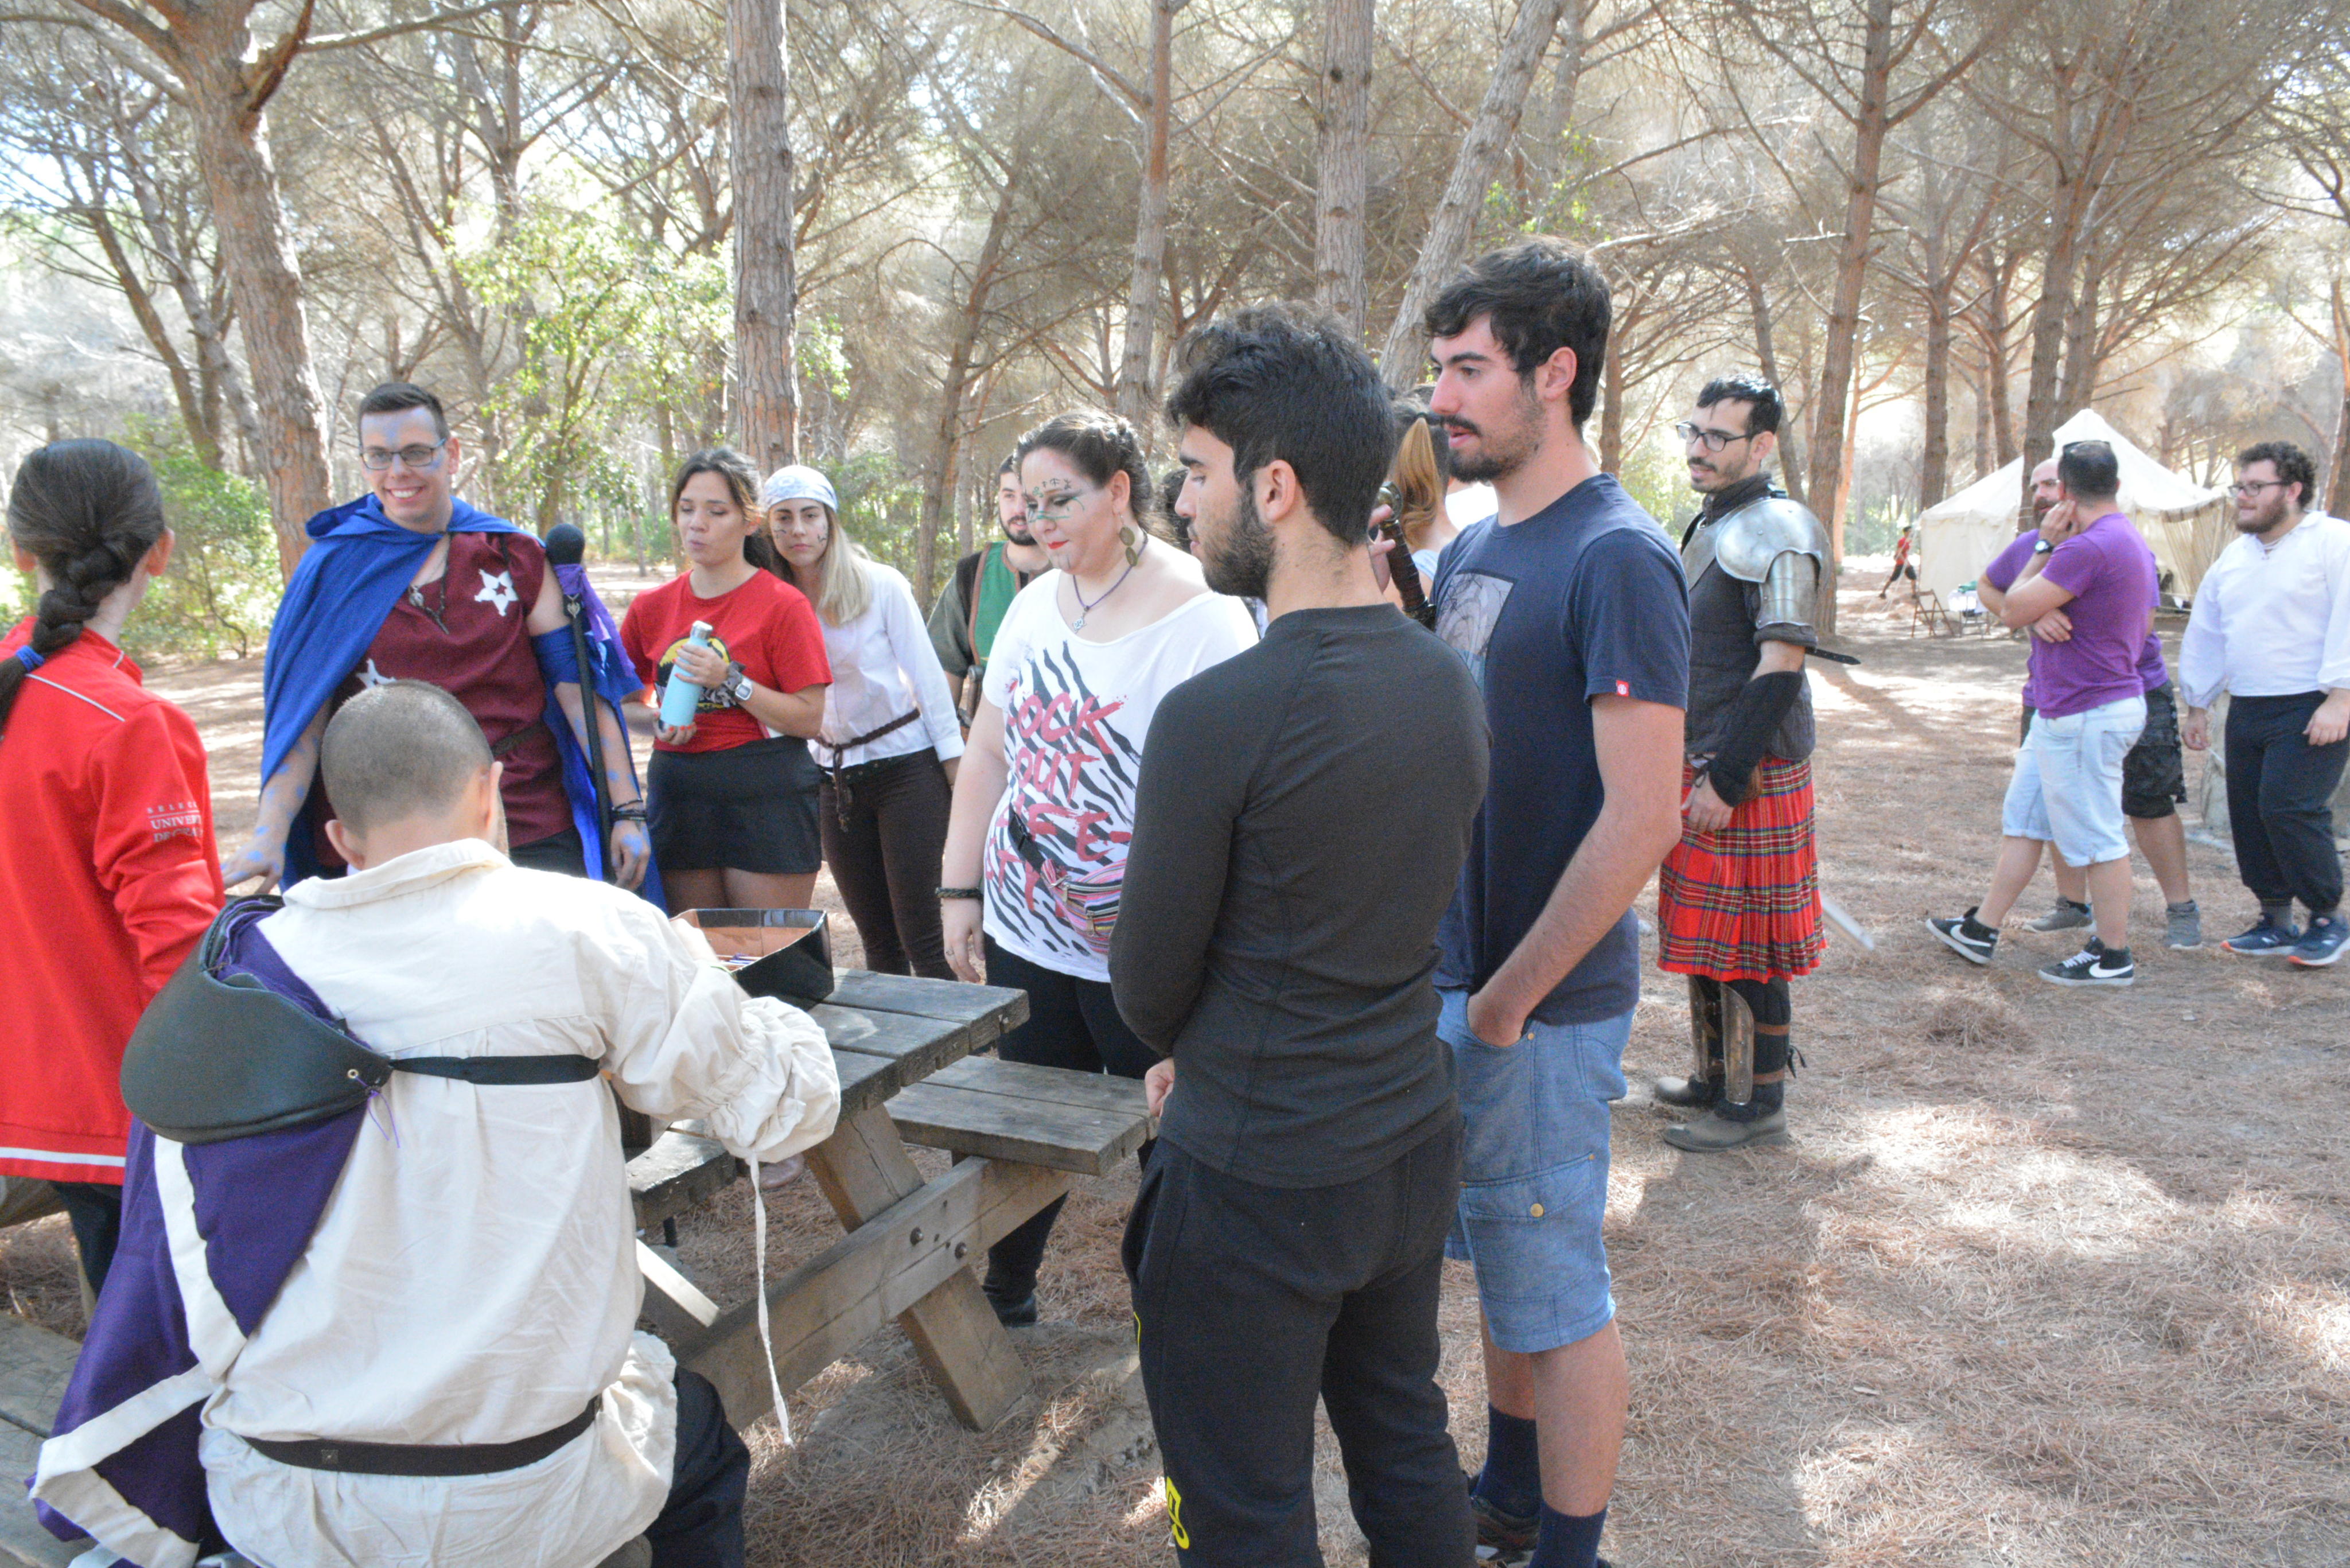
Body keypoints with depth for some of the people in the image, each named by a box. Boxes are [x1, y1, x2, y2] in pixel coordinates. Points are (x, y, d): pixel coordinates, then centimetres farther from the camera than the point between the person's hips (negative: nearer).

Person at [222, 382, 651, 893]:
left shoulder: (515, 557, 6)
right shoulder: (334, 569, 5)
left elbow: (578, 683, 2)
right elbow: (302, 715, 1)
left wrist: (627, 810, -5)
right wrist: (269, 834, -13)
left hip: (530, 833, 0)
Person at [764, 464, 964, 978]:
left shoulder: (880, 585, -8)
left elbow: (927, 674, -6)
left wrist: (956, 773, -8)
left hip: (907, 766, -4)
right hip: (835, 777, 4)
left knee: (922, 936, -7)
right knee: (877, 939, 11)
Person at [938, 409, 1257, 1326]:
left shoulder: (1203, 616, -12)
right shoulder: (1034, 604, 9)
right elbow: (988, 751, 14)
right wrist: (960, 888, 10)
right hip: (1026, 933, 6)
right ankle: (1006, 1288, 34)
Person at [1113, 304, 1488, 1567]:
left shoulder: (1215, 716, -24)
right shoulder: (1451, 685, -1)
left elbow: (1148, 987, -13)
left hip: (1257, 1179, -7)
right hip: (1413, 1141, 7)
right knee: (1405, 1441, 25)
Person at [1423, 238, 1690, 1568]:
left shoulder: (1617, 558, -18)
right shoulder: (1474, 548, 9)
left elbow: (1642, 821, -22)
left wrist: (1508, 999, -17)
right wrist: (1450, 964, 9)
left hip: (1547, 1006, -8)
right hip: (1459, 969, 8)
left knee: (1554, 1286, 7)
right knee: (1501, 1258, 22)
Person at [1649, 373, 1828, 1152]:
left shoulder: (1778, 533, -15)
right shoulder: (1708, 526, 15)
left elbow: (1778, 672, -21)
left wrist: (1726, 781, -21)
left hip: (1751, 776, -9)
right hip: (1700, 767, 9)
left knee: (1752, 947, -1)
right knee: (1704, 935, 16)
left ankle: (1763, 1108, 10)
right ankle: (1715, 1080, 29)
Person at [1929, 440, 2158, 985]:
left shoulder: (2087, 548, -22)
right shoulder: (2132, 543, 12)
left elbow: (2013, 611, -17)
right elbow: (2143, 624, 22)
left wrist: (2045, 546, -9)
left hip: (2086, 717, -11)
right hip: (2063, 711, 11)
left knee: (2096, 837, -1)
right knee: (2024, 819, 15)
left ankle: (2113, 957, 9)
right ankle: (1981, 931, 23)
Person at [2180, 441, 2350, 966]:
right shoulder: (2234, 555, 16)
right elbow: (2205, 632, 22)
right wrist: (2197, 705, 21)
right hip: (2247, 710, 7)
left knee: (2290, 808, -14)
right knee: (2249, 815, 6)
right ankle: (2276, 922, 18)